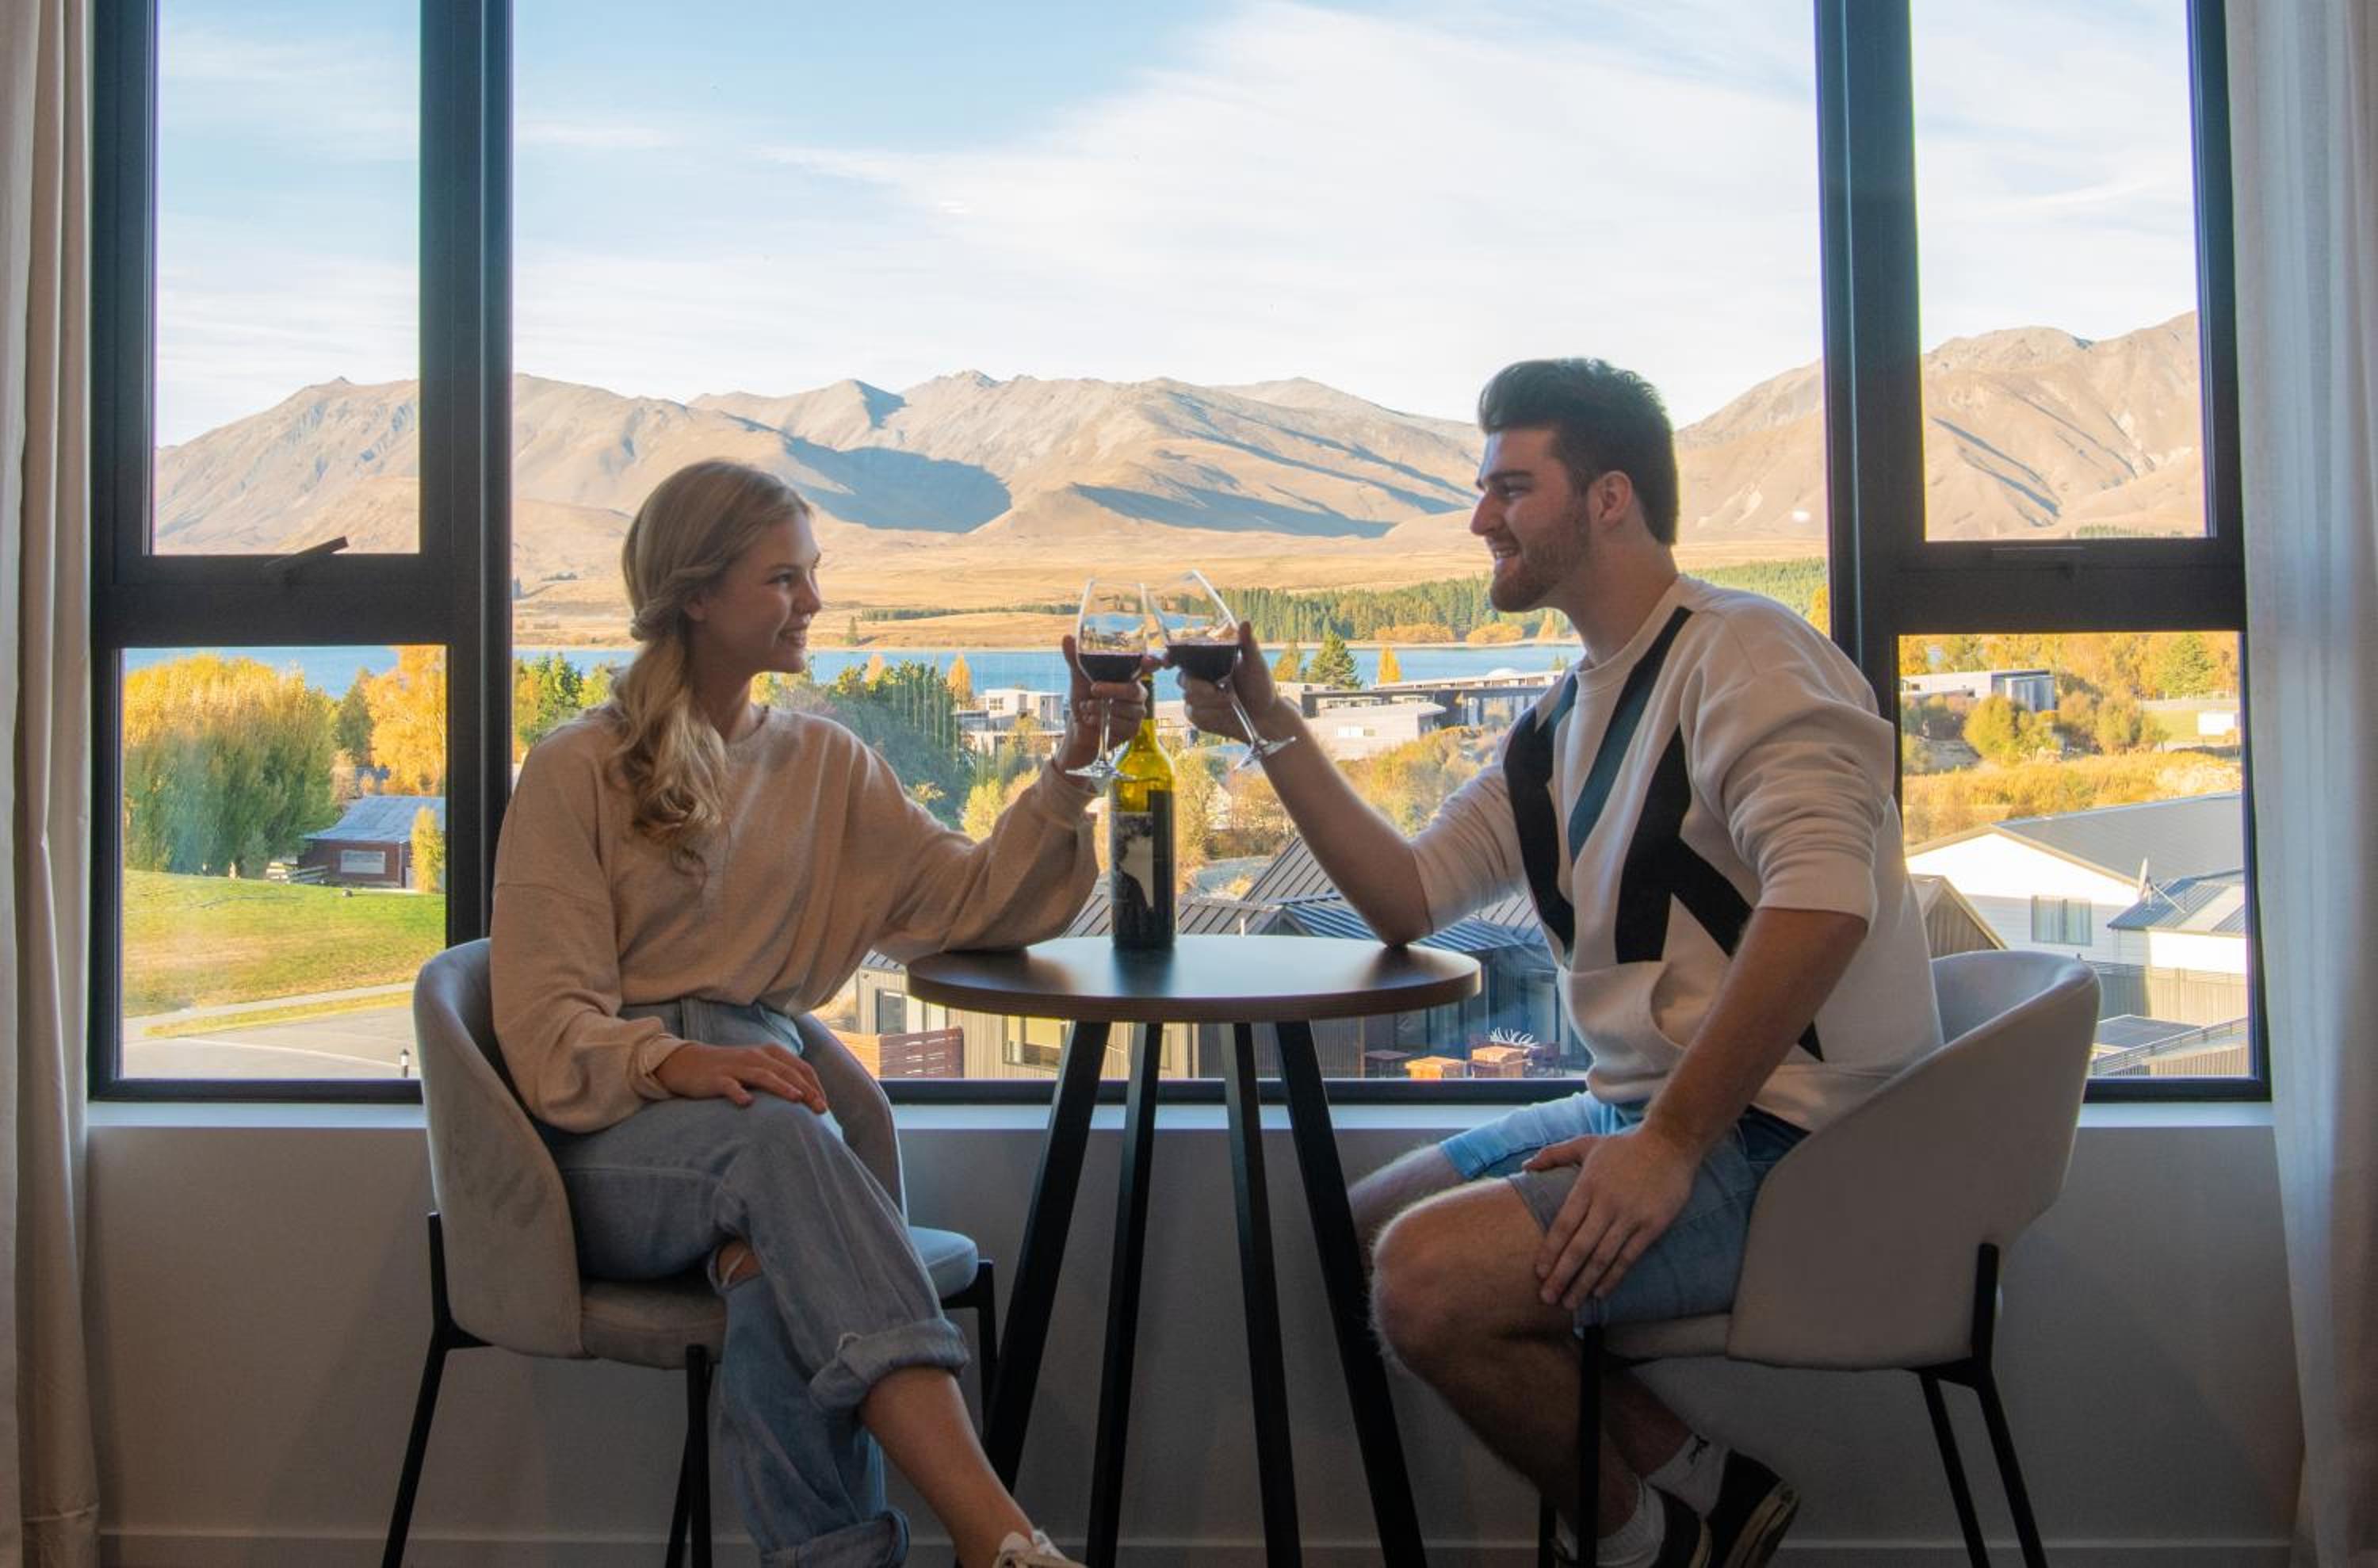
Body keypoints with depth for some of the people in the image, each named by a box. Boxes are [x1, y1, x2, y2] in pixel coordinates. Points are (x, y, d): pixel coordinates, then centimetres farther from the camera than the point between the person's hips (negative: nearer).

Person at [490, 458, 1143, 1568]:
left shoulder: (824, 765, 19)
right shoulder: (576, 771, 5)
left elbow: (969, 902, 7)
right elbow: (545, 1023, -5)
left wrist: (1071, 768, -5)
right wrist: (676, 1063, -25)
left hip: (761, 1084, 3)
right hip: (613, 1134, -3)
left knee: (781, 1280, -35)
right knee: (776, 1137, -37)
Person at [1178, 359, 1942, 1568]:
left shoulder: (1743, 652, -12)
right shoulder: (1557, 730, 16)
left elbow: (1823, 898, -27)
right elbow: (1407, 896, 16)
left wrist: (1672, 1143, -26)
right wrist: (1271, 728, 10)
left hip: (1791, 1141, -10)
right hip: (1651, 1110, 10)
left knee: (1428, 1275, -23)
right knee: (1365, 1227, 12)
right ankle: (1680, 1464, 7)